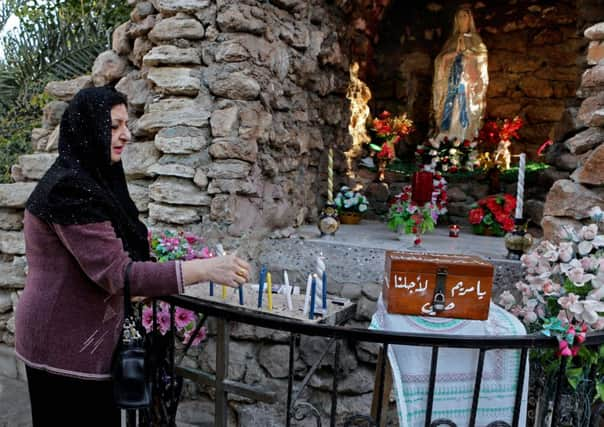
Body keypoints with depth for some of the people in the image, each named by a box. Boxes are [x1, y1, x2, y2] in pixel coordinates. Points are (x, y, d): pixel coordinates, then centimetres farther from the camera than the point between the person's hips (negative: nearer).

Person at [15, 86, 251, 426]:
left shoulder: (89, 179, 8)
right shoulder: (69, 188, -22)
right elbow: (114, 273, -29)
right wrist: (202, 270, -31)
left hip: (83, 338, 9)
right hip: (66, 345, -9)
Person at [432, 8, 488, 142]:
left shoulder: (475, 39, 14)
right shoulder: (451, 41, 20)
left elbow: (482, 58, 1)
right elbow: (440, 60, 9)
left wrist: (465, 50, -7)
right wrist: (455, 52, -5)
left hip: (468, 83, -2)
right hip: (451, 83, 2)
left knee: (465, 114, -11)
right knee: (450, 114, -7)